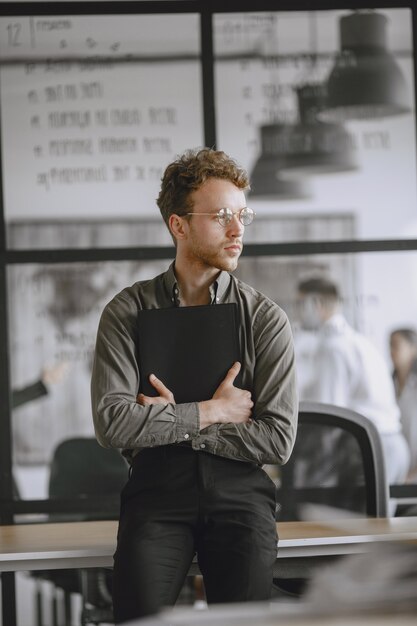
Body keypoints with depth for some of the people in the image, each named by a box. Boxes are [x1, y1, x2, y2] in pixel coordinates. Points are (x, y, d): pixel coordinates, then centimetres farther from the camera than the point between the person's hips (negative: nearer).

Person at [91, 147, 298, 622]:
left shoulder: (266, 319, 6)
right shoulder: (127, 312, 5)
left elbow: (278, 440, -2)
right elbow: (111, 423, -7)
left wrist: (174, 422, -5)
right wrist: (209, 412, -5)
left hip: (239, 491, 1)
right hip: (157, 492, -1)